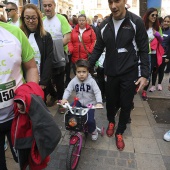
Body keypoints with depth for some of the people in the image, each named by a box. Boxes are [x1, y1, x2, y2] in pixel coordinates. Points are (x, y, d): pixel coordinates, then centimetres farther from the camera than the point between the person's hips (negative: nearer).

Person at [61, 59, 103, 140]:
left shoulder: (91, 81, -16)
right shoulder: (74, 81, -9)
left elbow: (97, 92, -20)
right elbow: (68, 90, -10)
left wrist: (99, 102, -37)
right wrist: (64, 99, -29)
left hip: (90, 103, -3)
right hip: (79, 102, 3)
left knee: (90, 120, -16)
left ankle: (93, 131, 19)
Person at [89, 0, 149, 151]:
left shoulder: (136, 22, -8)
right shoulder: (104, 25, 2)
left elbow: (144, 50, -6)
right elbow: (98, 49, 8)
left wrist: (145, 74, -11)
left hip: (129, 73, -2)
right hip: (110, 72, 3)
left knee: (126, 105, 7)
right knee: (111, 101, 14)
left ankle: (120, 132, 30)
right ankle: (111, 121, 46)